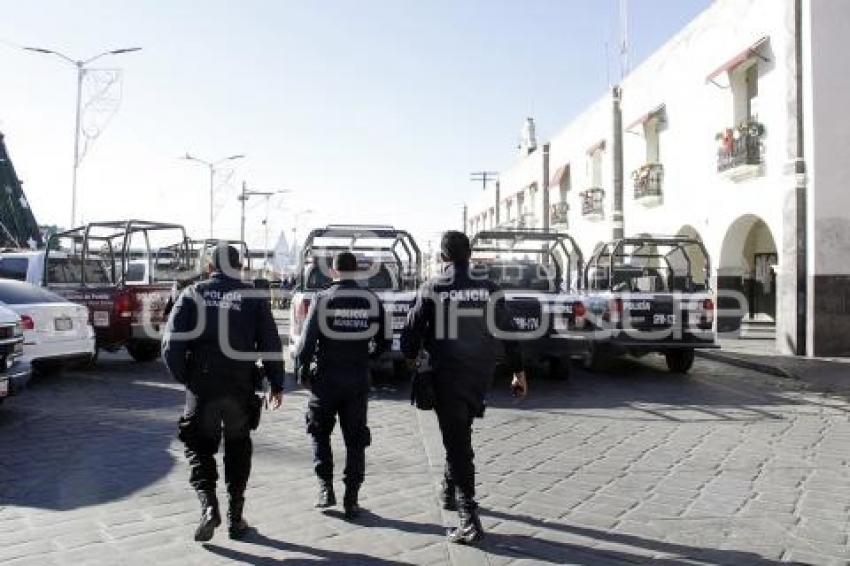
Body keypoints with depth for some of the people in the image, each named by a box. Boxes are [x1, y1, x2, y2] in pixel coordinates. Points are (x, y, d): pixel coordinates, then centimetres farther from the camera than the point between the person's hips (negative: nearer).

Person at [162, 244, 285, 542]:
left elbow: (172, 342, -6)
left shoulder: (193, 294, 1)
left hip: (201, 386, -1)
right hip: (240, 388, 1)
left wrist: (183, 377, 6)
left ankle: (208, 506, -5)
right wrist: (276, 385, 9)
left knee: (199, 446, 14)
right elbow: (271, 345, 0)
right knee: (238, 450, 15)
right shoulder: (253, 298, 2)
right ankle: (235, 518, 19)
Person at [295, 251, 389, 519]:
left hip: (326, 379, -2)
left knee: (320, 433, 17)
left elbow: (307, 341, -11)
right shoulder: (371, 300, -1)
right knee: (356, 439, 10)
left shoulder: (322, 299, -9)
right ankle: (351, 499, 11)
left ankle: (325, 488, 11)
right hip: (358, 380, 2)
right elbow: (383, 342, 2)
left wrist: (302, 366, 5)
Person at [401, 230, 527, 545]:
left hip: (446, 375, -4)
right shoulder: (488, 289, 2)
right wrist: (518, 372, 12)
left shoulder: (433, 289, -8)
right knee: (459, 436, 26)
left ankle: (469, 521, -4)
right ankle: (450, 492, 37)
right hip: (481, 376, 4)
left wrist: (411, 357, 17)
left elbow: (412, 331, -4)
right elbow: (508, 332, 4)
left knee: (457, 443, 0)